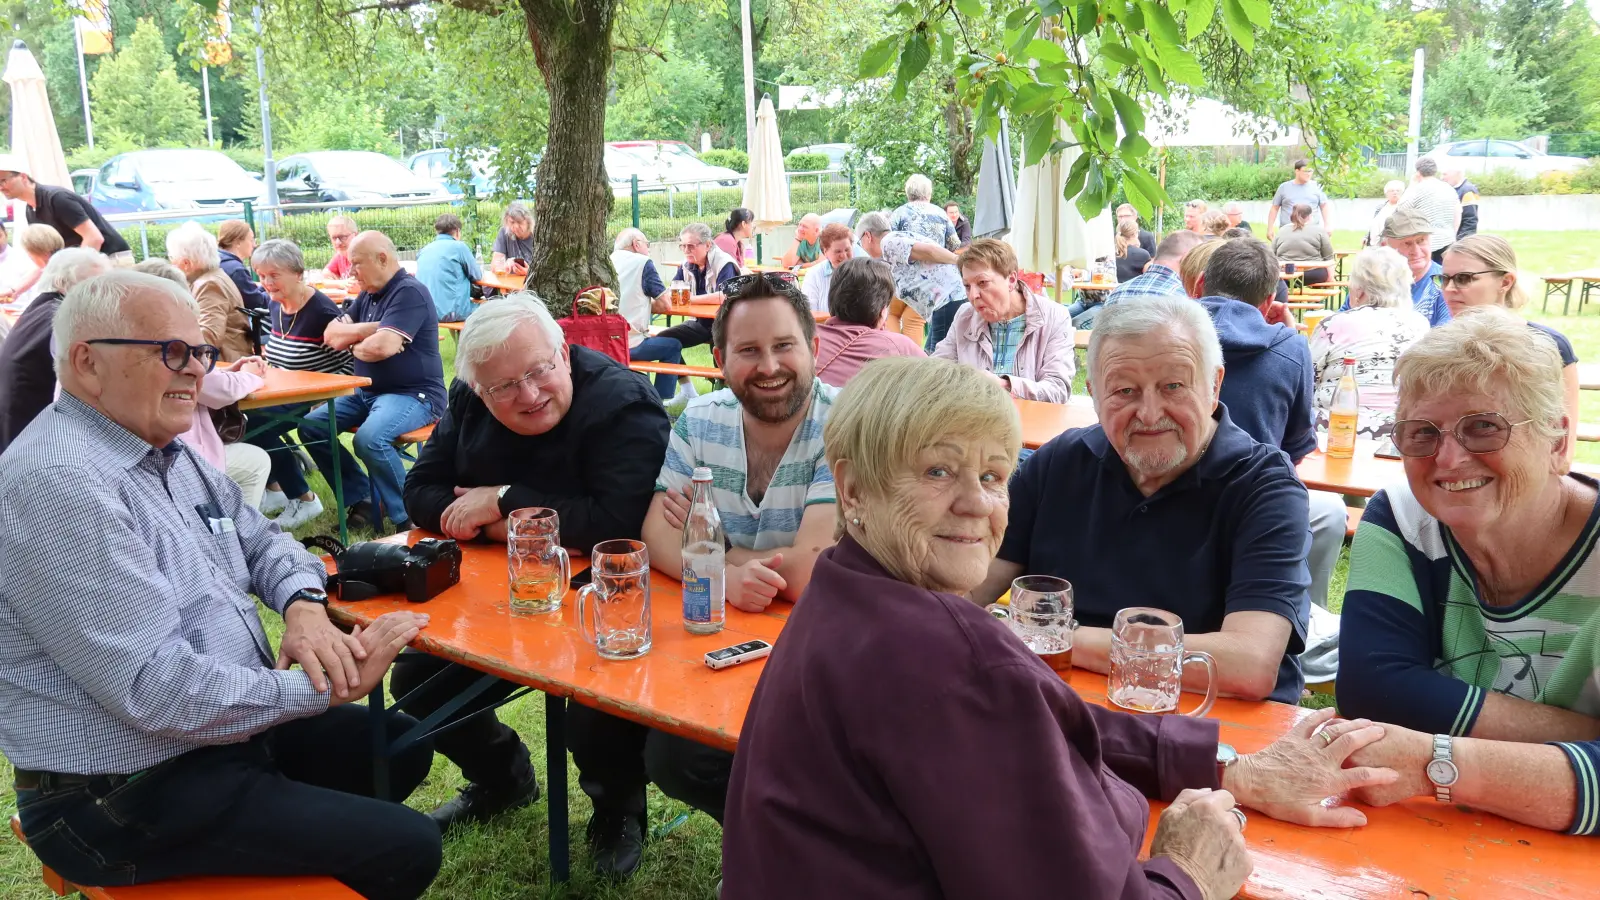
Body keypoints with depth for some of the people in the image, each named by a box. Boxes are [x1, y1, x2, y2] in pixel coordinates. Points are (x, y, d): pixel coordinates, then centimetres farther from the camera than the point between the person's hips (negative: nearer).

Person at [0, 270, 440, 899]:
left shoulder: (169, 452, 6)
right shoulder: (54, 486, -25)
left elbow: (263, 542, 16)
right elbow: (161, 689, -30)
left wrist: (304, 605, -8)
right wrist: (324, 689, -20)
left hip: (232, 724, 10)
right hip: (134, 800, -10)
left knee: (403, 745, 20)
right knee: (406, 849, -14)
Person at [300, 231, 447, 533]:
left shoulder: (409, 292, -15)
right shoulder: (369, 294, 14)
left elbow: (383, 346, -26)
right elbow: (331, 334, 6)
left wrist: (353, 344, -4)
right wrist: (372, 329, -10)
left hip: (413, 394, -10)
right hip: (367, 392, 10)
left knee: (369, 439, -34)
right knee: (311, 426, 2)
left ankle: (407, 518, -18)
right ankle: (363, 500, 4)